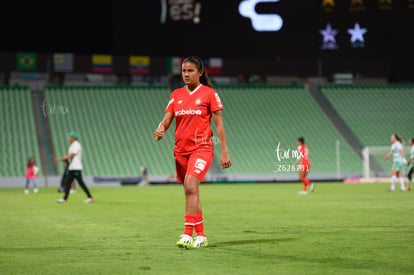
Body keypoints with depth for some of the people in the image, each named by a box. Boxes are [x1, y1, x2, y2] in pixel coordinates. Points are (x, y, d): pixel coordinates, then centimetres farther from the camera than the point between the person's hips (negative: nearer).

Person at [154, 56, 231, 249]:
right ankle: (200, 236, 19)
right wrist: (160, 129, -18)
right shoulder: (176, 95, 12)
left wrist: (224, 151, -4)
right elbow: (167, 119, 6)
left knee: (191, 187, -22)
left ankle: (188, 235, -24)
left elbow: (219, 124, -1)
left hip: (201, 148, -5)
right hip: (181, 149, 5)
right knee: (191, 192, 9)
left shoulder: (209, 93, -1)